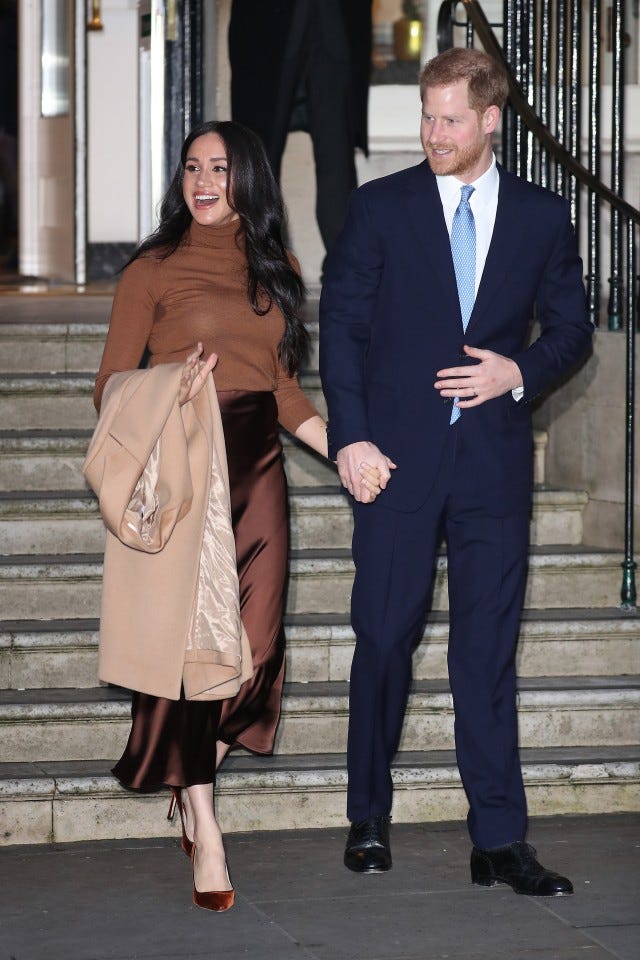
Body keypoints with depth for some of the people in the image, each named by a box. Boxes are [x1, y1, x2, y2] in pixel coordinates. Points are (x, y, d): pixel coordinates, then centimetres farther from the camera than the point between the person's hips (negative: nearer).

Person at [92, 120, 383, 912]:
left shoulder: (275, 270, 14)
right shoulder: (154, 270, 0)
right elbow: (110, 387, 0)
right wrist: (168, 390, -21)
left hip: (256, 467, 4)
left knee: (255, 645, -1)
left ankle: (191, 784, 24)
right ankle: (204, 832, 1)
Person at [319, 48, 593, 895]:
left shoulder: (542, 216, 7)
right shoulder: (381, 207, 2)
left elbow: (570, 325, 12)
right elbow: (341, 324, 0)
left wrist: (520, 371, -8)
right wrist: (349, 436, -9)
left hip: (494, 464, 1)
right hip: (397, 459, -1)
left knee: (489, 654, 3)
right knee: (385, 640, 3)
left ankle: (499, 842, 5)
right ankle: (369, 818, 18)